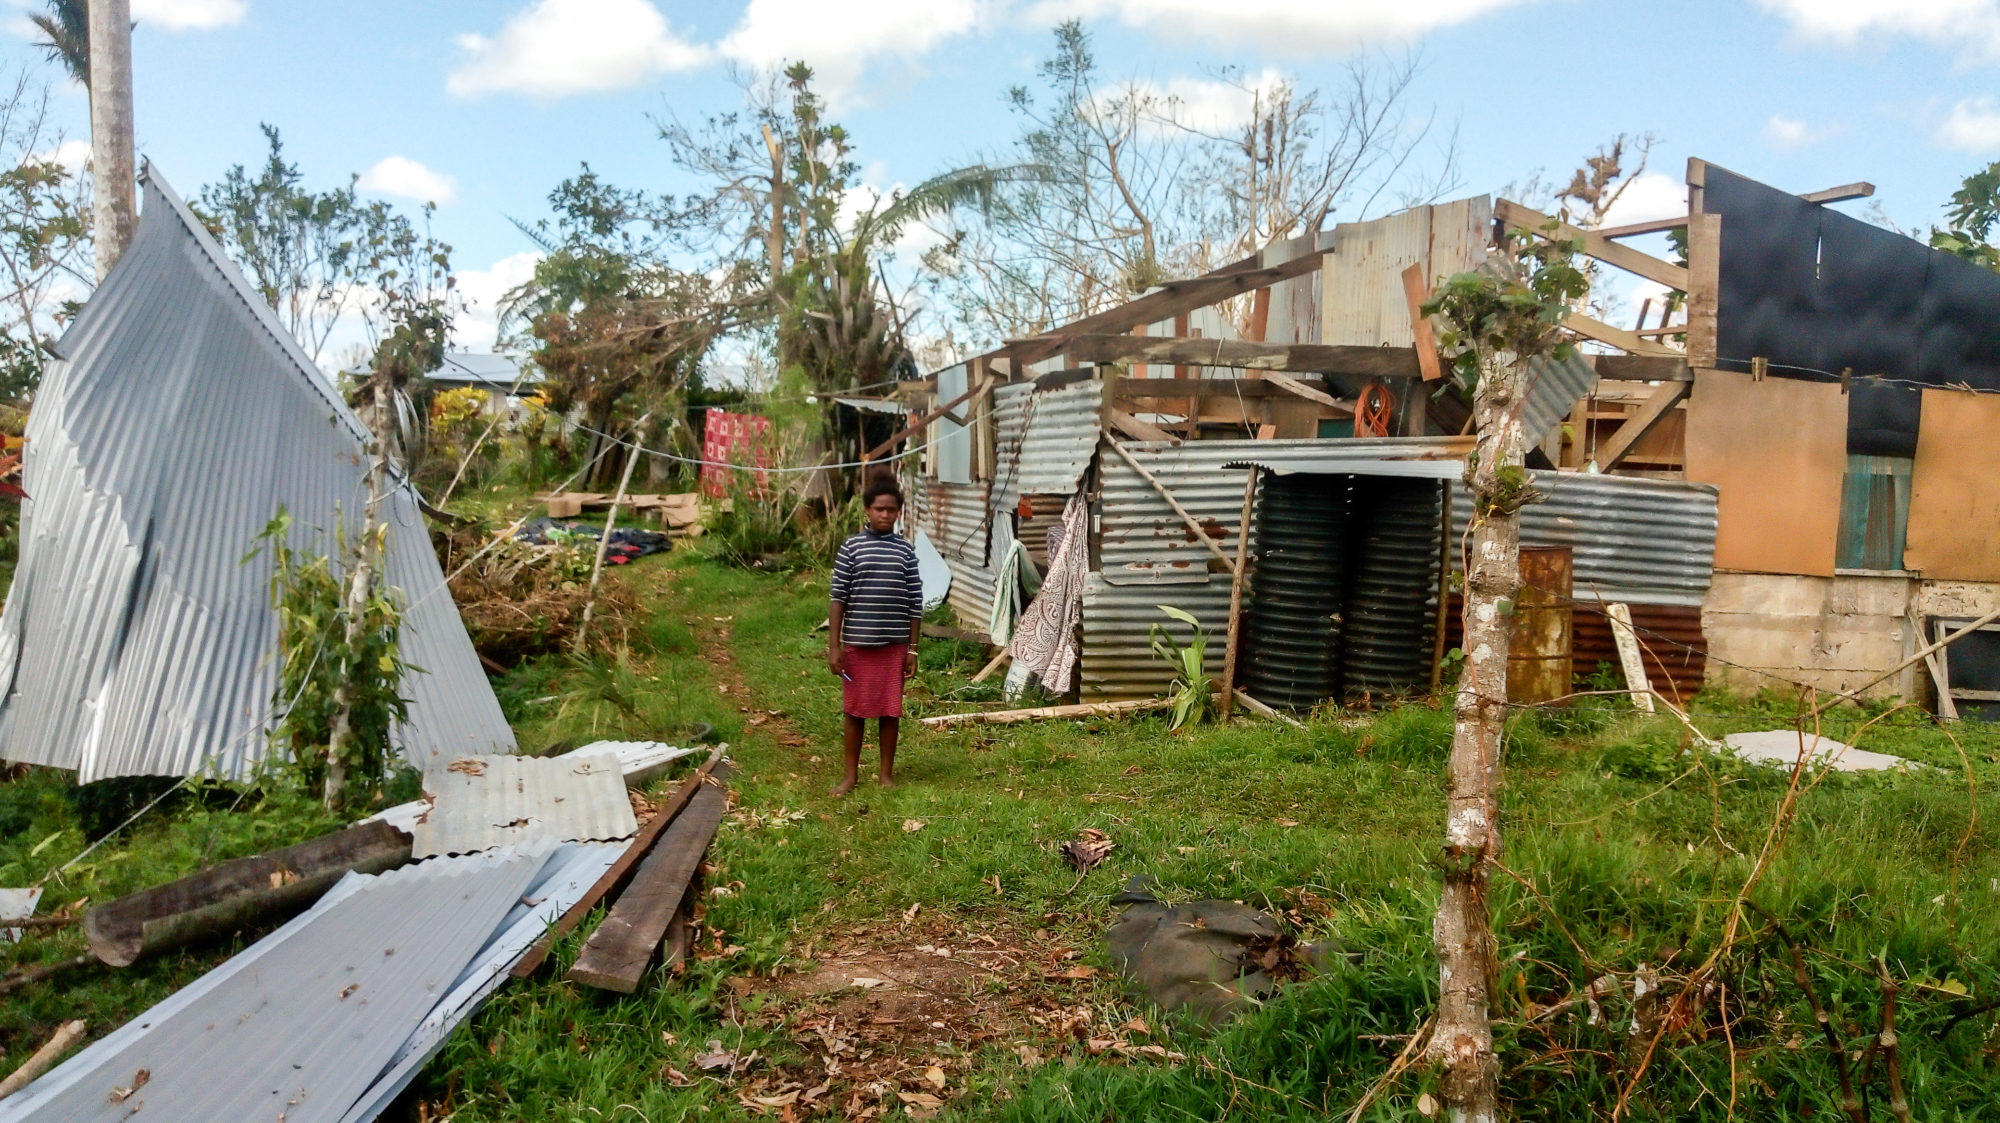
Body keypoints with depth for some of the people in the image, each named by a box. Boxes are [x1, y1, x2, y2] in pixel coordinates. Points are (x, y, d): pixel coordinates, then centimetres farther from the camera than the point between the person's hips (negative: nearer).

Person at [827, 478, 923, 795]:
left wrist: (912, 648, 3)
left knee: (890, 711, 8)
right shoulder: (851, 547, -1)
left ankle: (887, 774, 22)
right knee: (855, 710, 8)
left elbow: (915, 603, 5)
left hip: (894, 644, 1)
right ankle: (851, 774, 21)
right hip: (857, 643, -1)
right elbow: (838, 599, -1)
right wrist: (834, 646, -6)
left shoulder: (906, 550, 3)